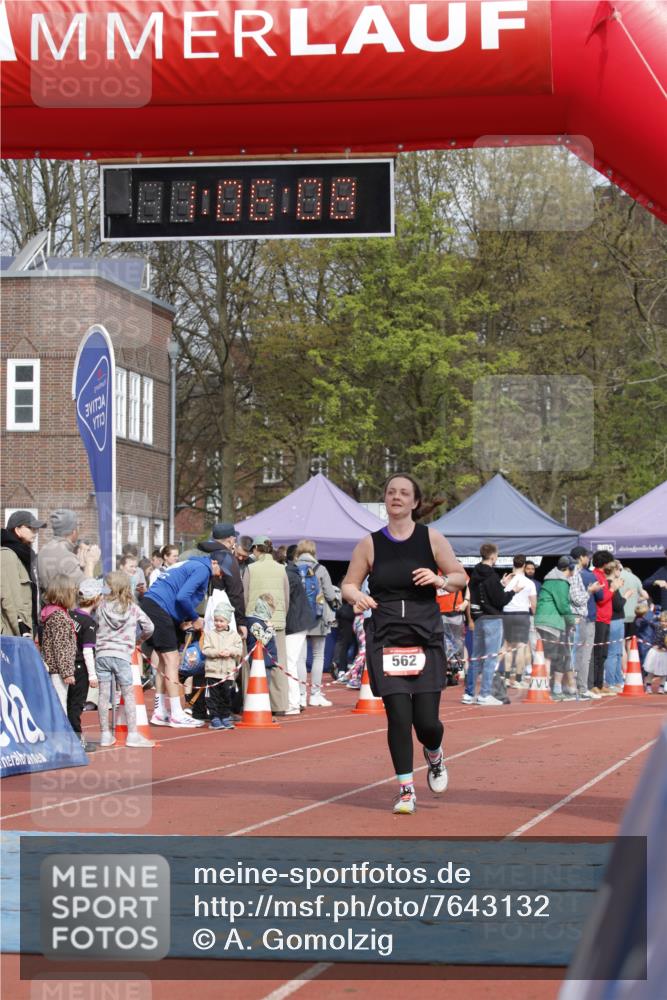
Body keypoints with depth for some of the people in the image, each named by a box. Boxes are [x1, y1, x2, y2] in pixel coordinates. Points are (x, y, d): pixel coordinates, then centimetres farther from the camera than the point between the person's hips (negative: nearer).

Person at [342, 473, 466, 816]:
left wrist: (440, 581, -13)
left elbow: (460, 577, 9)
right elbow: (348, 584, 11)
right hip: (384, 641, 0)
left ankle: (435, 756, 32)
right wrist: (357, 597, -12)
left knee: (426, 720, -5)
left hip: (425, 638, 0)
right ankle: (406, 791, 5)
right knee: (398, 715, -8)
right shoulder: (370, 544, 5)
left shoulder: (431, 538, 4)